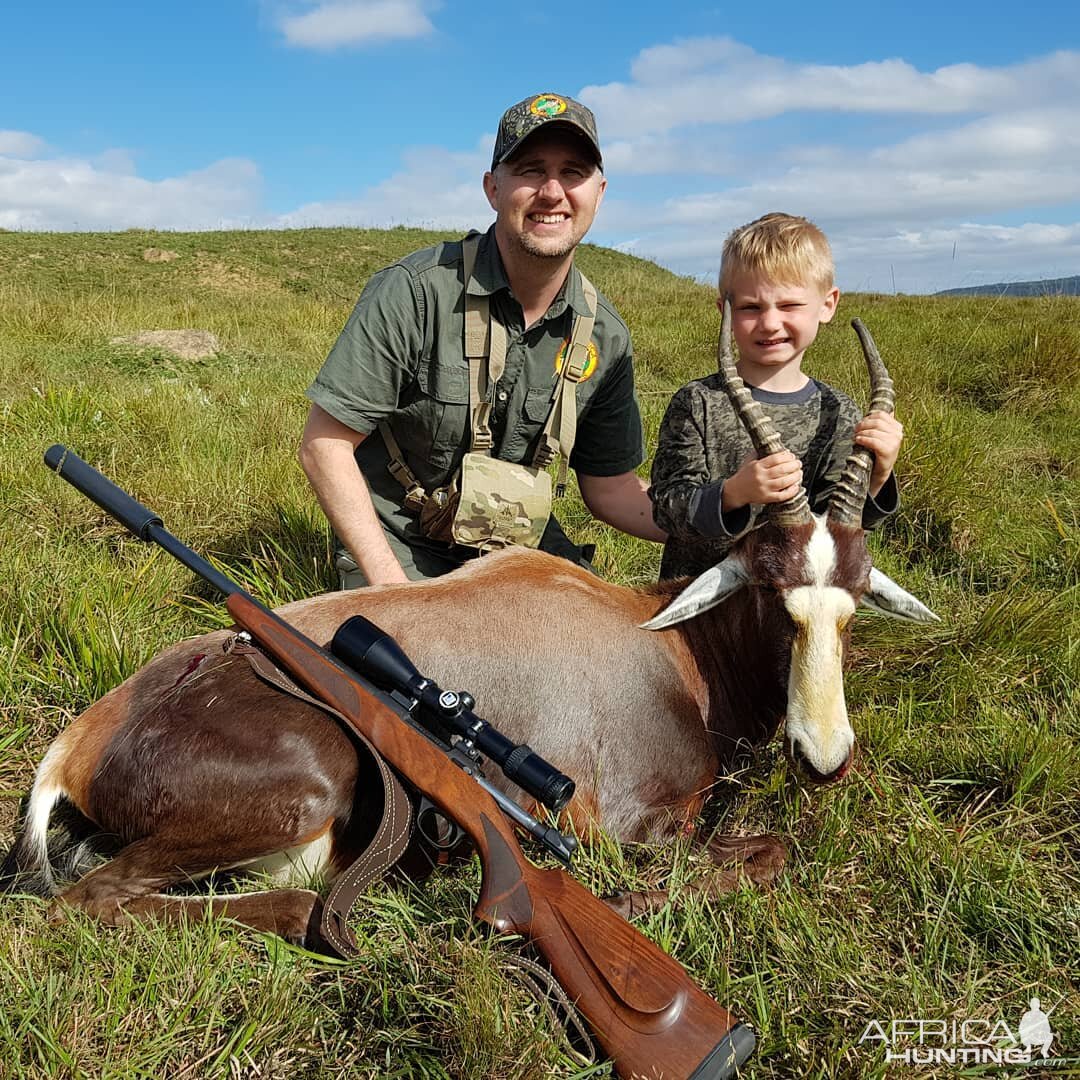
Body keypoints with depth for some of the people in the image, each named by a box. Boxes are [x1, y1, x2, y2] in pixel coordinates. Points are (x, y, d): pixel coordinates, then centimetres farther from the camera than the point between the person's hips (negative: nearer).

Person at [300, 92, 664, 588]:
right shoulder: (415, 291, -21)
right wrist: (390, 585, -22)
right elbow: (323, 445, -18)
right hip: (400, 544, -4)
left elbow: (611, 489, 2)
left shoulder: (606, 337, -5)